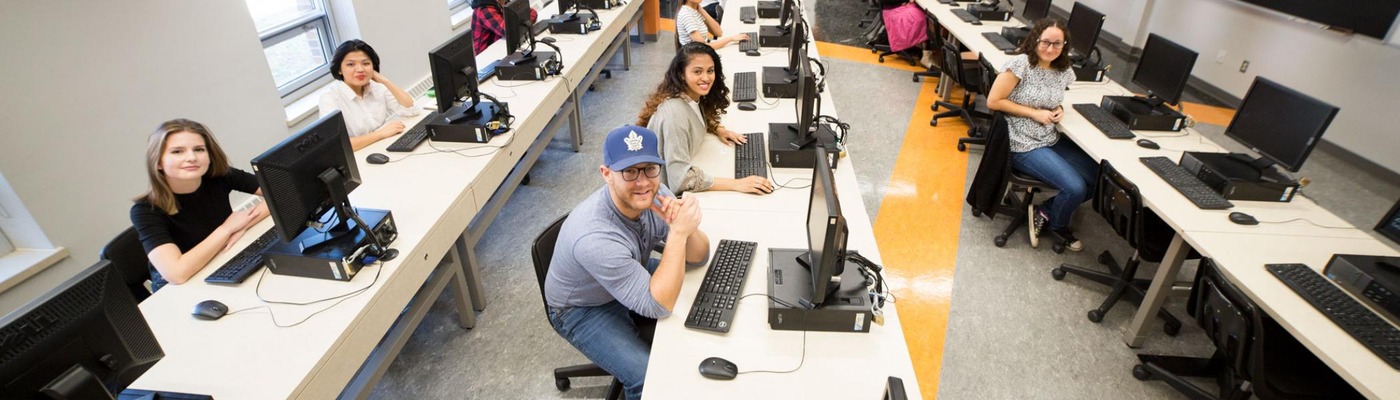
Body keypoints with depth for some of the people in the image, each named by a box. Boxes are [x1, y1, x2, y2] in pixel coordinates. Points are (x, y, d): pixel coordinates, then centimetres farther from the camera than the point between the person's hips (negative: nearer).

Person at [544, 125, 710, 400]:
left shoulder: (652, 194, -20)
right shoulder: (594, 237, -39)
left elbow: (699, 258, -13)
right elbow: (658, 307, -35)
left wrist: (685, 227, -35)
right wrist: (678, 232, -41)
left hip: (634, 278, 7)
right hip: (584, 309, -6)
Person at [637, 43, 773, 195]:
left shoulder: (694, 96, -5)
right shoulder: (674, 113, -29)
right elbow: (680, 178, -33)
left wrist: (717, 129, 0)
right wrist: (736, 184, -35)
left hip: (676, 182, 8)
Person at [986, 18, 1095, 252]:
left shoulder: (1064, 72, 5)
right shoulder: (1021, 63, -15)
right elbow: (993, 101, -17)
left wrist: (1058, 110, -1)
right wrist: (1034, 113, -16)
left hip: (1052, 141, 8)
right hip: (1024, 146, -8)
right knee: (1075, 187, -17)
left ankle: (1043, 212, 14)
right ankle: (1058, 226, 15)